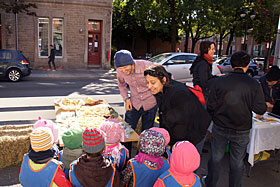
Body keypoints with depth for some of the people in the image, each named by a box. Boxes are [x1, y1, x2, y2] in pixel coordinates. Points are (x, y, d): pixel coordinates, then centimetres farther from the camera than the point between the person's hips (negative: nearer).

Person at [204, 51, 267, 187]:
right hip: (242, 131, 0)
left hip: (220, 128, 1)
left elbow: (210, 107, -8)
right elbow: (260, 109, -10)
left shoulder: (219, 81, -12)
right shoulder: (254, 84, -13)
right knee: (237, 162, 17)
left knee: (216, 158, 18)